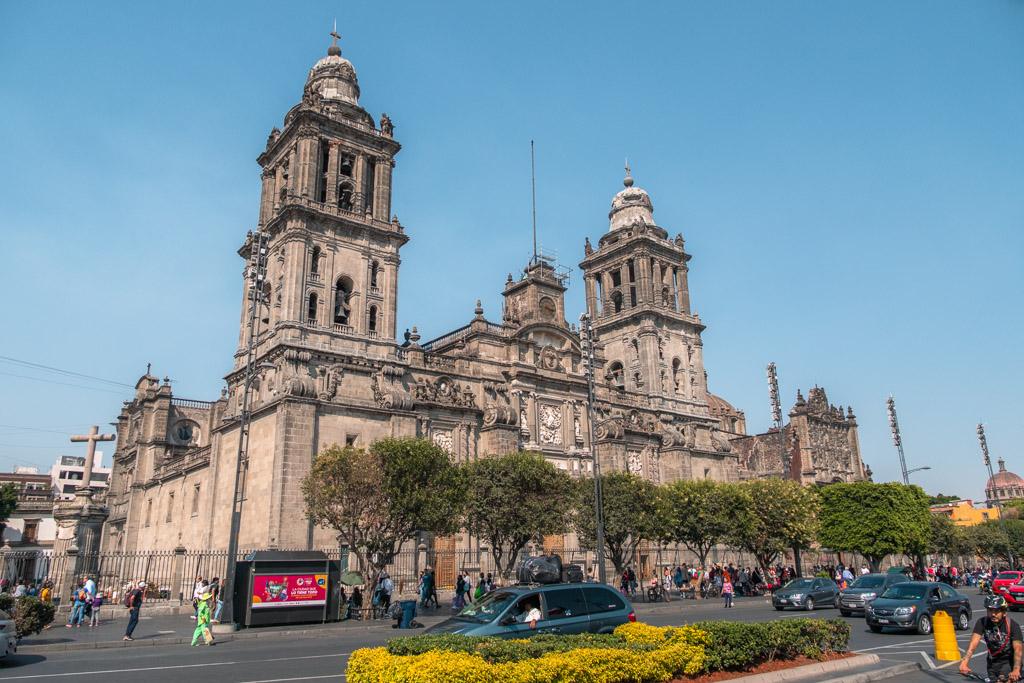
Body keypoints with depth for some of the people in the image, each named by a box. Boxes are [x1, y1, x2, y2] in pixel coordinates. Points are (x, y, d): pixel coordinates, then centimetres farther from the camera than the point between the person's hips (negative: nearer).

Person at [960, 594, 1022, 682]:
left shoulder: (1012, 625, -22)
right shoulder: (982, 622, -16)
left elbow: (1017, 649, -32)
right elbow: (973, 643, -26)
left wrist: (1016, 670, -47)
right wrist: (964, 662, -40)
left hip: (1009, 661, -3)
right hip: (992, 661, 3)